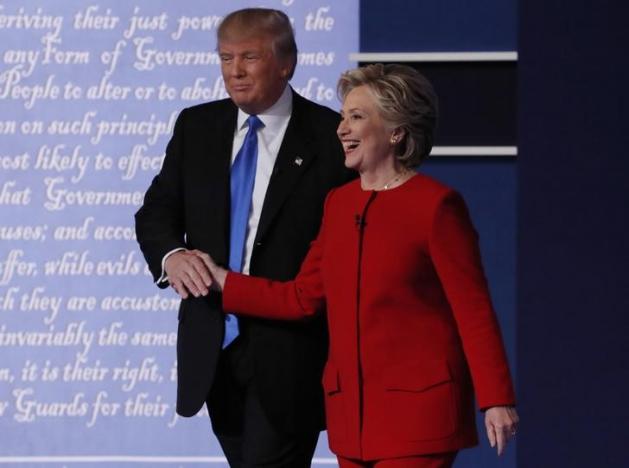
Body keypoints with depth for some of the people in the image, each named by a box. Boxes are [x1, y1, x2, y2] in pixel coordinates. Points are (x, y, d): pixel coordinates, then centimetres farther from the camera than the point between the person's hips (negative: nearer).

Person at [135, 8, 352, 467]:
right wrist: (171, 255, -14)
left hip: (289, 348, -6)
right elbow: (157, 210, 9)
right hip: (213, 346, 6)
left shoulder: (330, 137, -7)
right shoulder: (196, 126, 9)